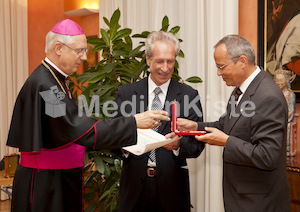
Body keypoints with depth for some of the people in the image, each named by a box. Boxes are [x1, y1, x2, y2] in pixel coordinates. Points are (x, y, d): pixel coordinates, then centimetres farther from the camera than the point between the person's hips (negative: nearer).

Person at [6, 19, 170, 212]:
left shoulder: (55, 80, 12)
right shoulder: (43, 85, -21)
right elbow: (80, 129, -27)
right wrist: (134, 122, -26)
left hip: (63, 179, 10)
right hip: (45, 184, -9)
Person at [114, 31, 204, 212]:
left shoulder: (189, 95, 0)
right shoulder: (126, 93, 4)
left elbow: (197, 145, -1)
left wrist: (178, 145, -21)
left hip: (172, 185, -1)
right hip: (134, 184, 1)